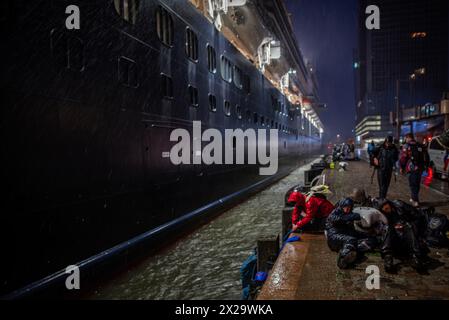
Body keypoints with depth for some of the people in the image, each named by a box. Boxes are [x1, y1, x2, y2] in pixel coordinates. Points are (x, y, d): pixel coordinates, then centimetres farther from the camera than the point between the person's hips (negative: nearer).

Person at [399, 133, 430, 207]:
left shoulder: (406, 146, -8)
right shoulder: (421, 146, 12)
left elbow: (403, 158, -11)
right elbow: (426, 157, 14)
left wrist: (402, 167, -1)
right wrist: (426, 166, 22)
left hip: (412, 168, -6)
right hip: (420, 168, 6)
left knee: (413, 184, -1)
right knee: (417, 184, 17)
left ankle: (415, 201, -6)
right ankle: (414, 198, 29)